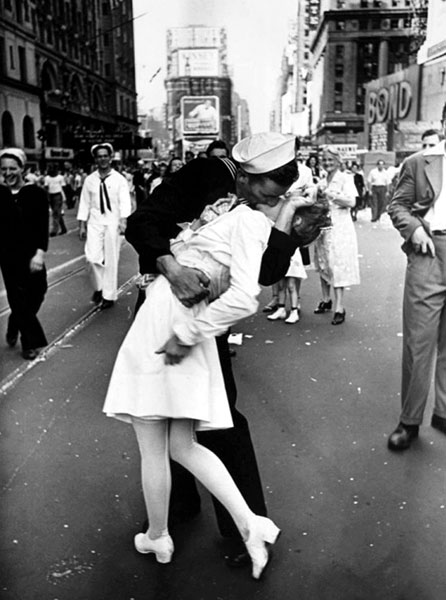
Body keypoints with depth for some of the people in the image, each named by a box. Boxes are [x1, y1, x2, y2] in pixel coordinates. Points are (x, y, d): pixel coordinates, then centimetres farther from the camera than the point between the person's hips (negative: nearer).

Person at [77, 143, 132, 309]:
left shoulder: (119, 179, -3)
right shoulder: (89, 180, 5)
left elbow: (125, 202, -11)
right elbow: (84, 203, 8)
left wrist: (123, 221, -26)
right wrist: (82, 225, 5)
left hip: (113, 222, -2)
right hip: (95, 222, 2)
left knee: (111, 260, 3)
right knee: (93, 256, -9)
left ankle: (109, 295, 16)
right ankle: (98, 287, 18)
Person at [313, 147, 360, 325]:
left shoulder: (345, 178, -3)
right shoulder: (321, 182, 15)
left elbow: (351, 202, -15)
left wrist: (331, 194, -18)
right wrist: (318, 196, -1)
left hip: (339, 227, -6)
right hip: (322, 226, 6)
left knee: (337, 265, -9)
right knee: (322, 264, 11)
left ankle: (339, 307, -8)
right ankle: (326, 299, 26)